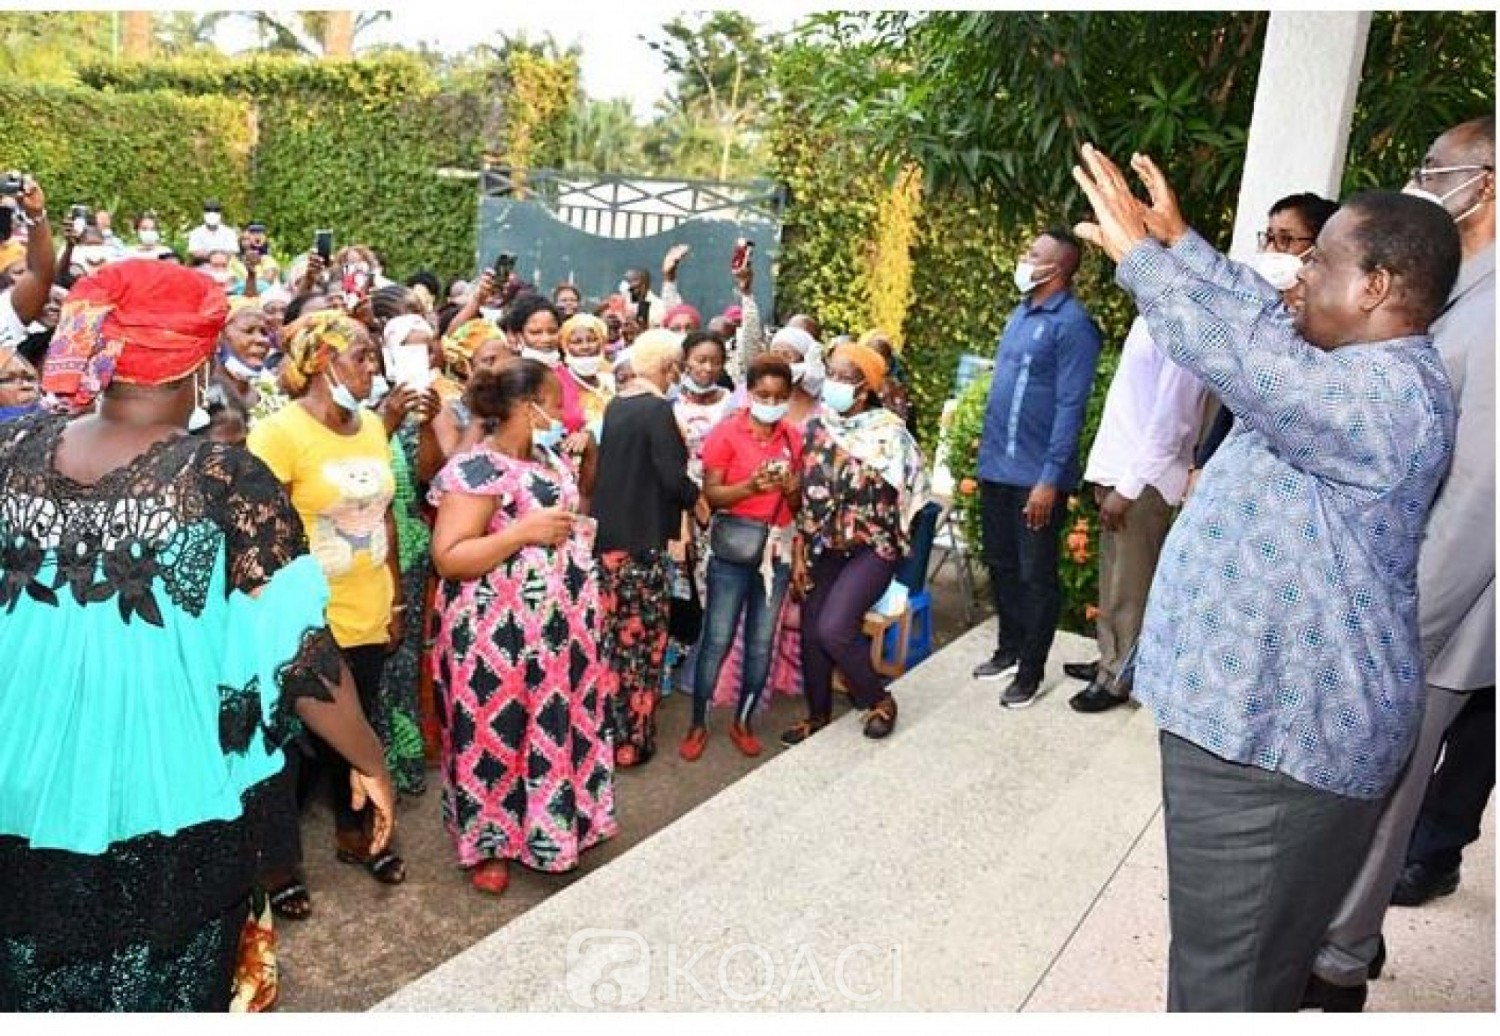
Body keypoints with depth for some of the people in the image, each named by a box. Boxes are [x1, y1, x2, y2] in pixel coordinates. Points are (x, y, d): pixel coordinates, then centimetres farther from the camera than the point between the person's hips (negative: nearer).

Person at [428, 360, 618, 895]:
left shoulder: (550, 460, 10)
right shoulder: (476, 470, -17)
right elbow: (447, 557, -22)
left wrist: (579, 528, 9)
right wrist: (525, 531, -26)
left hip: (558, 625, 8)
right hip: (500, 634, -8)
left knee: (556, 724, 17)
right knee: (499, 732, 6)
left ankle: (554, 822, 36)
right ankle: (487, 843, 25)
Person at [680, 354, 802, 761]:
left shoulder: (793, 438, 8)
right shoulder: (726, 432, -6)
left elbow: (797, 506, 12)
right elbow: (710, 494, -11)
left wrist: (792, 489, -10)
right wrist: (751, 486, -24)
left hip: (778, 547, 4)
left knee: (761, 642, 9)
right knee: (717, 639, -2)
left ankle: (742, 721, 24)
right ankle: (698, 724, 14)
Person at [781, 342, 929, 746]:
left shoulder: (889, 431, -11)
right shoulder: (817, 427, 3)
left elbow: (903, 495, -9)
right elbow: (803, 496, 4)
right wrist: (799, 552, 2)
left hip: (871, 546, -5)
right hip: (823, 547, 5)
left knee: (834, 628, -20)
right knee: (811, 632, 5)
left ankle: (879, 700, 6)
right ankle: (818, 714, 28)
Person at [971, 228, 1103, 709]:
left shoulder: (1072, 323, -14)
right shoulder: (1020, 313, 12)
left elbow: (1070, 407, -18)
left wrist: (1050, 478, -21)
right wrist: (986, 451, 15)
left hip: (1036, 474, -8)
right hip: (996, 467, 8)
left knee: (1036, 575, 5)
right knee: (1000, 564, 18)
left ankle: (1030, 673, 17)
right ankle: (1008, 649, 35)